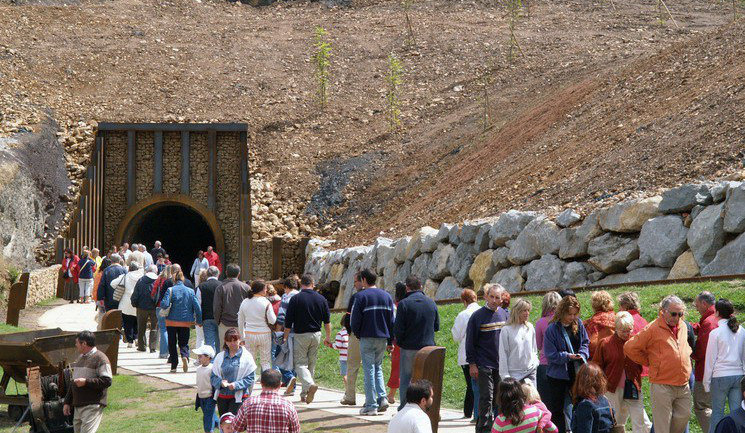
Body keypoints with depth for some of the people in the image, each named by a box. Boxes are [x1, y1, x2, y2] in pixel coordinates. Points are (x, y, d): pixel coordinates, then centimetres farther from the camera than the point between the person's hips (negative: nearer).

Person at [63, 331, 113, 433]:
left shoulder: (100, 358, -7)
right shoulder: (80, 358, 21)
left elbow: (107, 381, -17)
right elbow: (73, 382, 27)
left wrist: (86, 382, -19)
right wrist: (67, 402, 24)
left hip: (93, 406, -9)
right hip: (78, 407, 9)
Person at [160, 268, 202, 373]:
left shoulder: (170, 290, -9)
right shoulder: (190, 291, 0)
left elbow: (165, 304, -18)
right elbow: (197, 307, -2)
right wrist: (199, 321, 7)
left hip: (172, 321, -2)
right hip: (186, 322, 2)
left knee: (172, 343, 10)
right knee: (184, 343, 11)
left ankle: (174, 366, 8)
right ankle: (185, 356, -19)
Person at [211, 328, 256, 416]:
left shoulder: (246, 357, -2)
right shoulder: (220, 357, 10)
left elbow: (250, 378, -6)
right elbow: (213, 376, 9)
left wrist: (236, 385, -19)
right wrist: (220, 382, -13)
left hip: (239, 396, -4)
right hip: (222, 396, 4)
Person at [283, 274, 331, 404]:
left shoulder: (296, 299, -9)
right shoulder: (321, 299, 2)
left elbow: (288, 321, -7)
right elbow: (327, 321, 9)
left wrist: (285, 337, 4)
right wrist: (328, 337, 19)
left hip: (301, 335, -4)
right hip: (316, 335, 4)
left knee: (300, 363, -1)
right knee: (311, 364, 12)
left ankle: (310, 384, -27)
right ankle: (304, 394, 16)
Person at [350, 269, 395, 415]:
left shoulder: (361, 296, -7)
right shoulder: (386, 296, 10)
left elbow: (354, 320, -9)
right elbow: (391, 320, 10)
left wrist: (357, 334, 10)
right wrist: (390, 341, 13)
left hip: (367, 338, -5)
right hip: (383, 338, 5)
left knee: (369, 370, -1)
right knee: (378, 368, 17)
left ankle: (371, 405, -2)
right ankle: (382, 397, 1)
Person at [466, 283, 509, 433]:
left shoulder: (504, 315, 8)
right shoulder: (478, 316, -6)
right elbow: (470, 341, -4)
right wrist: (472, 363, -8)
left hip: (501, 364, 5)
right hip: (484, 364, -5)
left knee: (497, 398, 8)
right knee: (486, 398, -7)